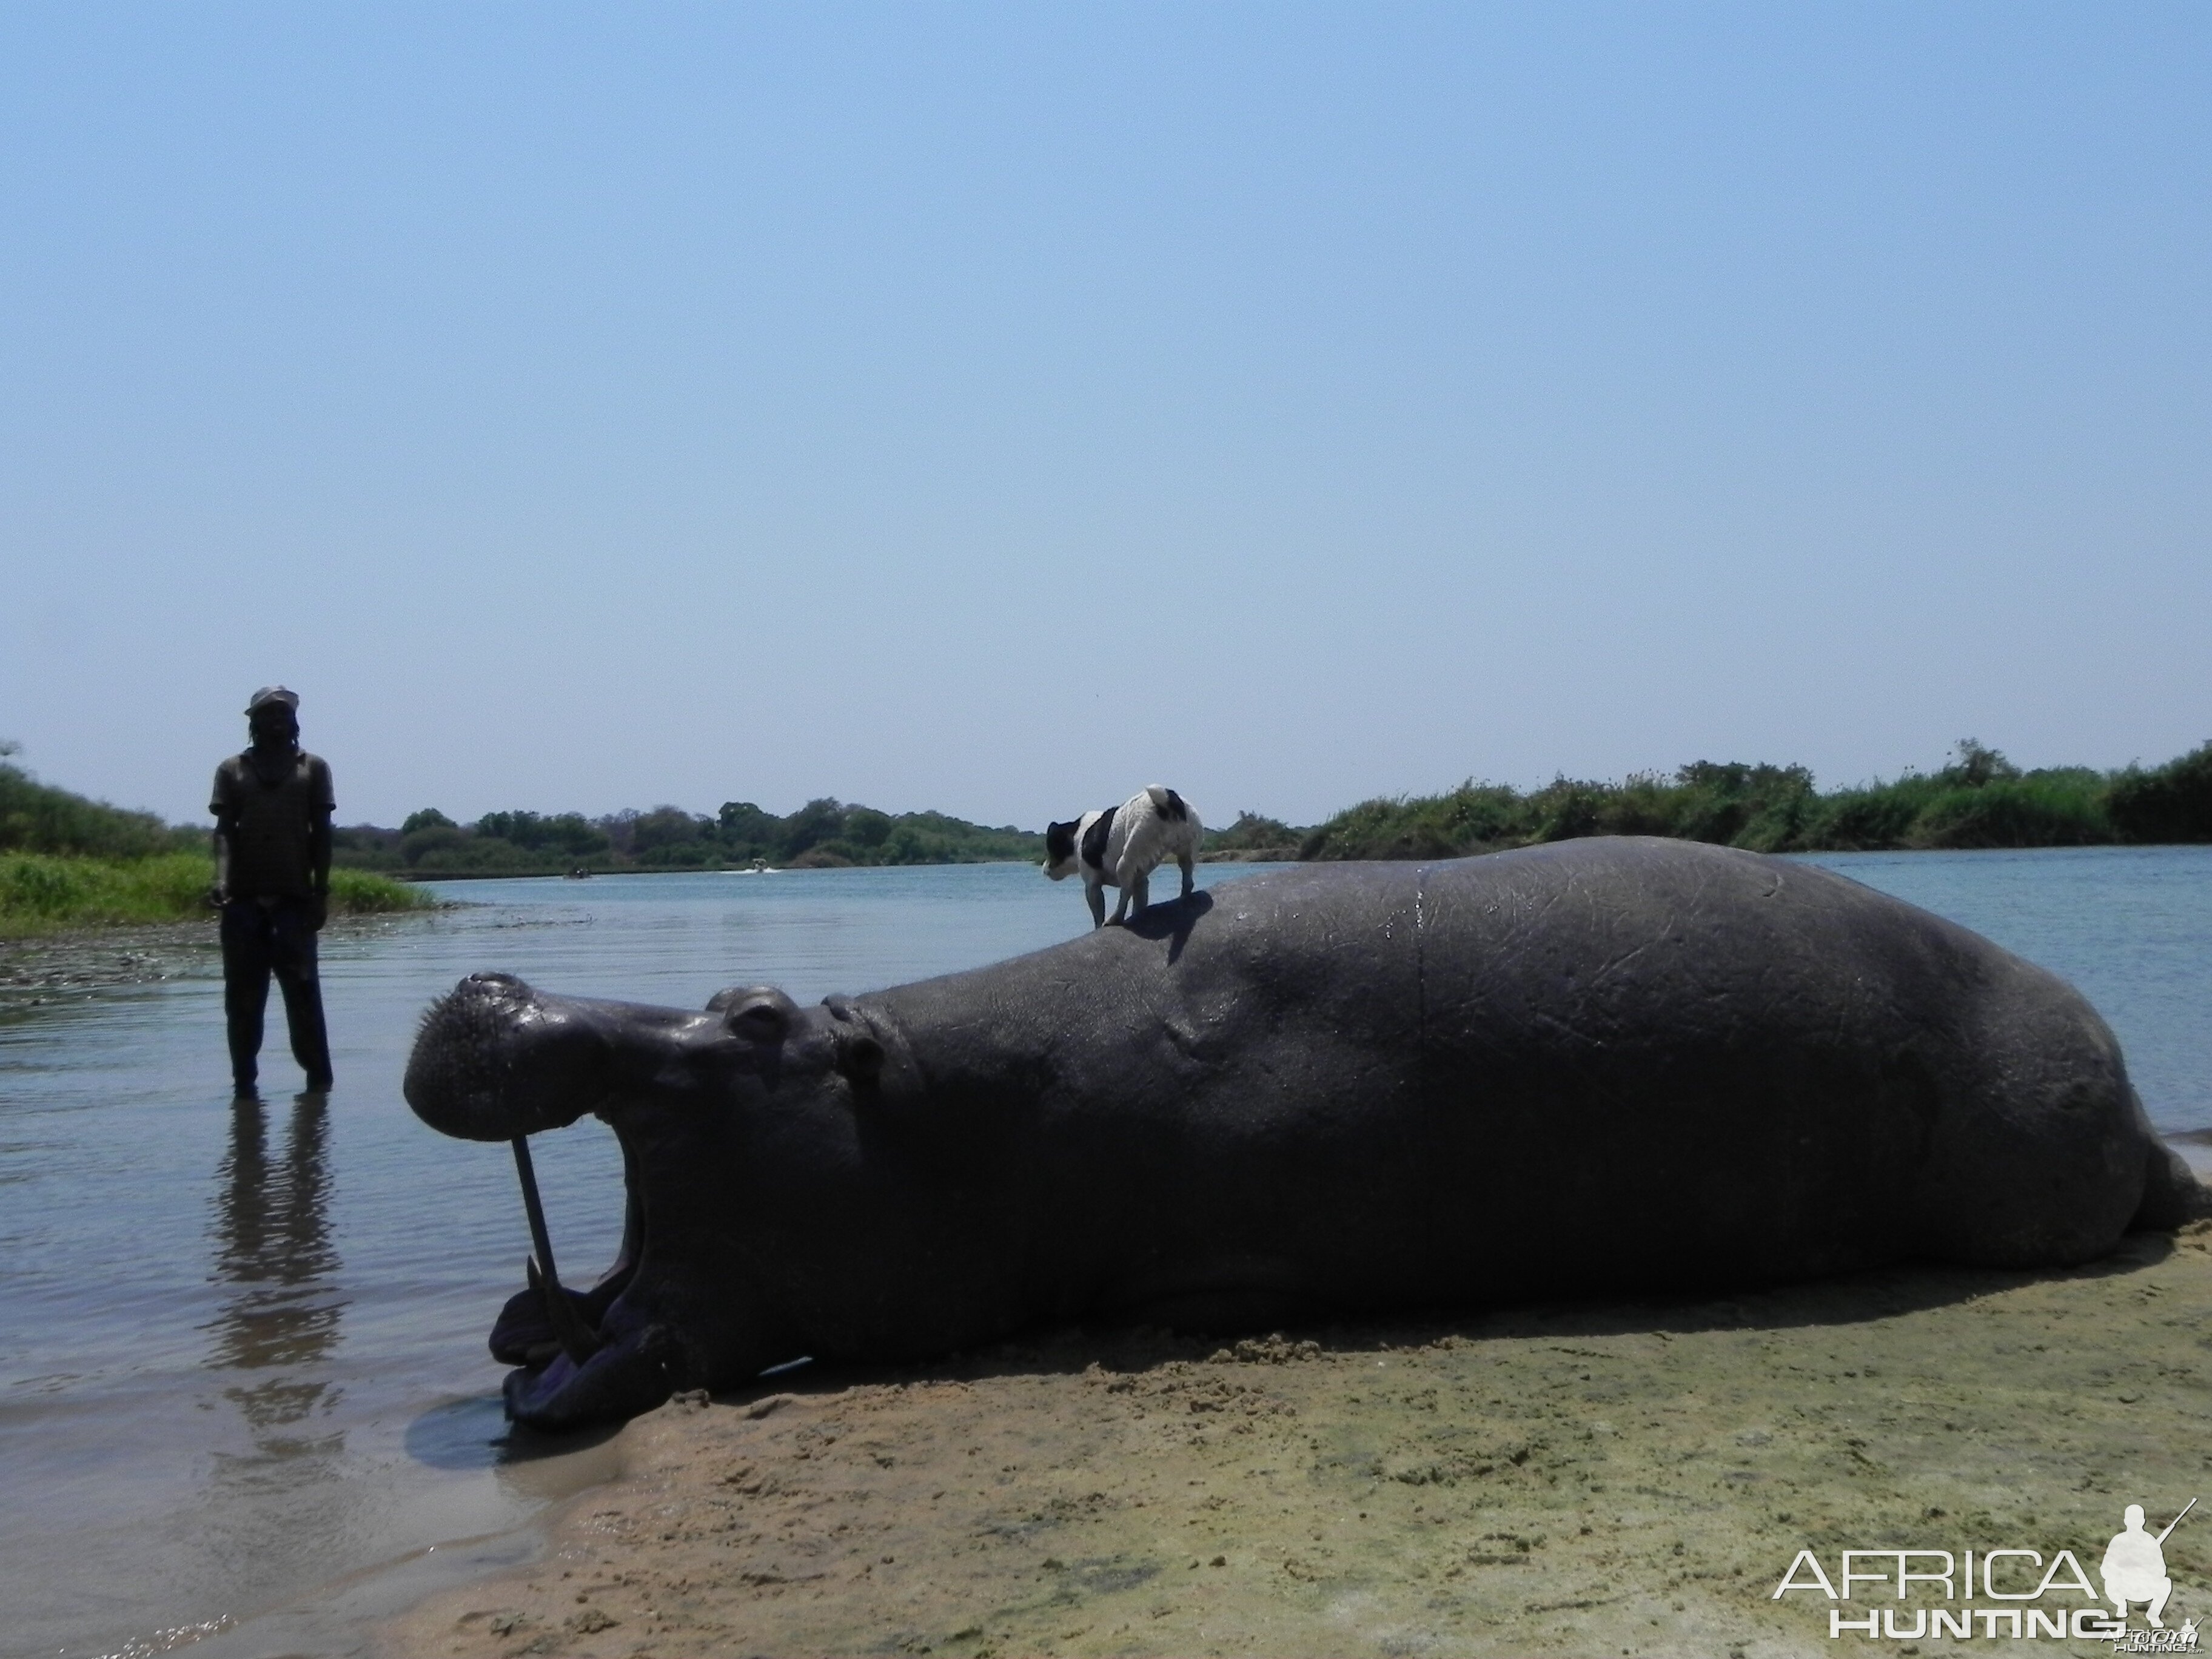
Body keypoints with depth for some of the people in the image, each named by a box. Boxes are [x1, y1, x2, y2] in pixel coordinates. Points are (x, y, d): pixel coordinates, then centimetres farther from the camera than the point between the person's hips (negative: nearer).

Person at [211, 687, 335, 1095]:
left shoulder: (313, 768, 11)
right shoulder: (232, 770, 11)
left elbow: (322, 832, 7)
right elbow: (224, 830, 3)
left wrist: (321, 892, 0)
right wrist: (222, 880, -13)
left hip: (295, 897, -1)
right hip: (243, 898, 1)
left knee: (303, 989, -2)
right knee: (243, 994, 2)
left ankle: (318, 1076, 3)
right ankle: (244, 1080, 6)